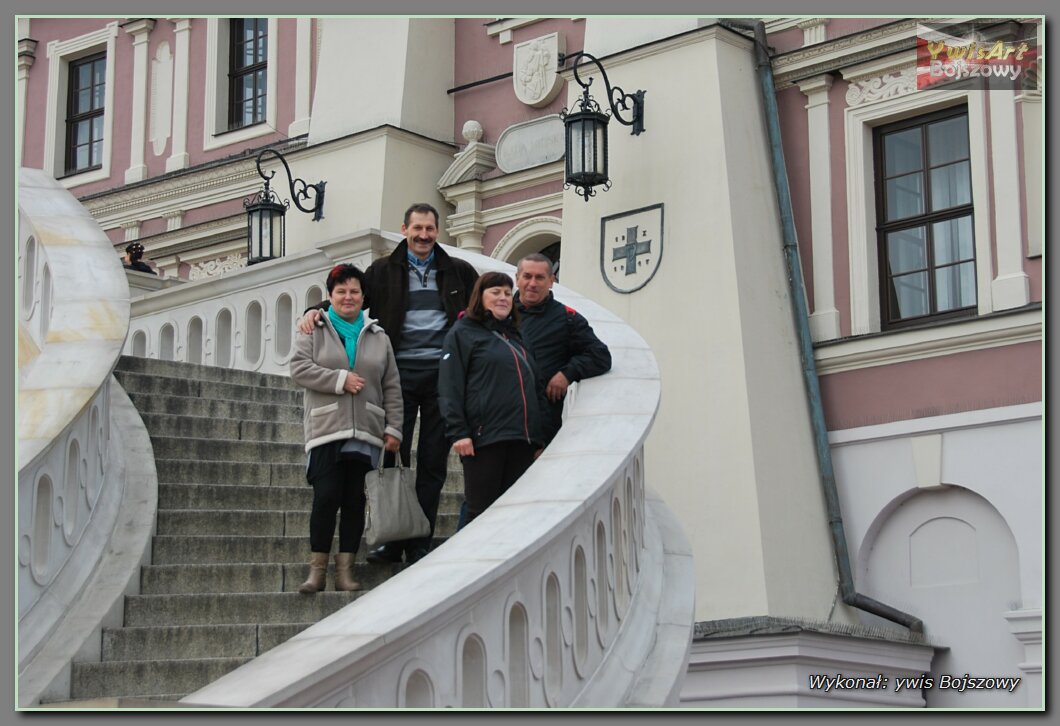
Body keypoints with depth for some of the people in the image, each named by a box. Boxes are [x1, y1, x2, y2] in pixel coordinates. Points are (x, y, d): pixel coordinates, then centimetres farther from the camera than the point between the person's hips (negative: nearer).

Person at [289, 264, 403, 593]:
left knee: (355, 499, 1)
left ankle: (345, 570, 6)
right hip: (327, 429, -3)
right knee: (326, 497, -9)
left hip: (365, 432, 3)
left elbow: (392, 388, 13)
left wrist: (393, 428, 5)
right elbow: (299, 368, -5)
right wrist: (341, 379, -11)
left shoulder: (378, 337, 15)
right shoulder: (314, 331, 8)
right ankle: (317, 570, -2)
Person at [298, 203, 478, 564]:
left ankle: (420, 544, 8)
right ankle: (393, 540, 5)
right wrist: (315, 311, -13)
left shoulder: (458, 272, 12)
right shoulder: (384, 271, 10)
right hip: (400, 374, -1)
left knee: (432, 462, 3)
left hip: (442, 373, 1)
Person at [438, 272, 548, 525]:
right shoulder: (463, 333, 5)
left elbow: (536, 387, 27)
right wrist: (458, 432, -15)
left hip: (522, 440, 6)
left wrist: (539, 437, 19)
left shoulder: (515, 336, 24)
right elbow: (450, 388, -5)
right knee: (482, 511, -6)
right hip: (484, 438, -6)